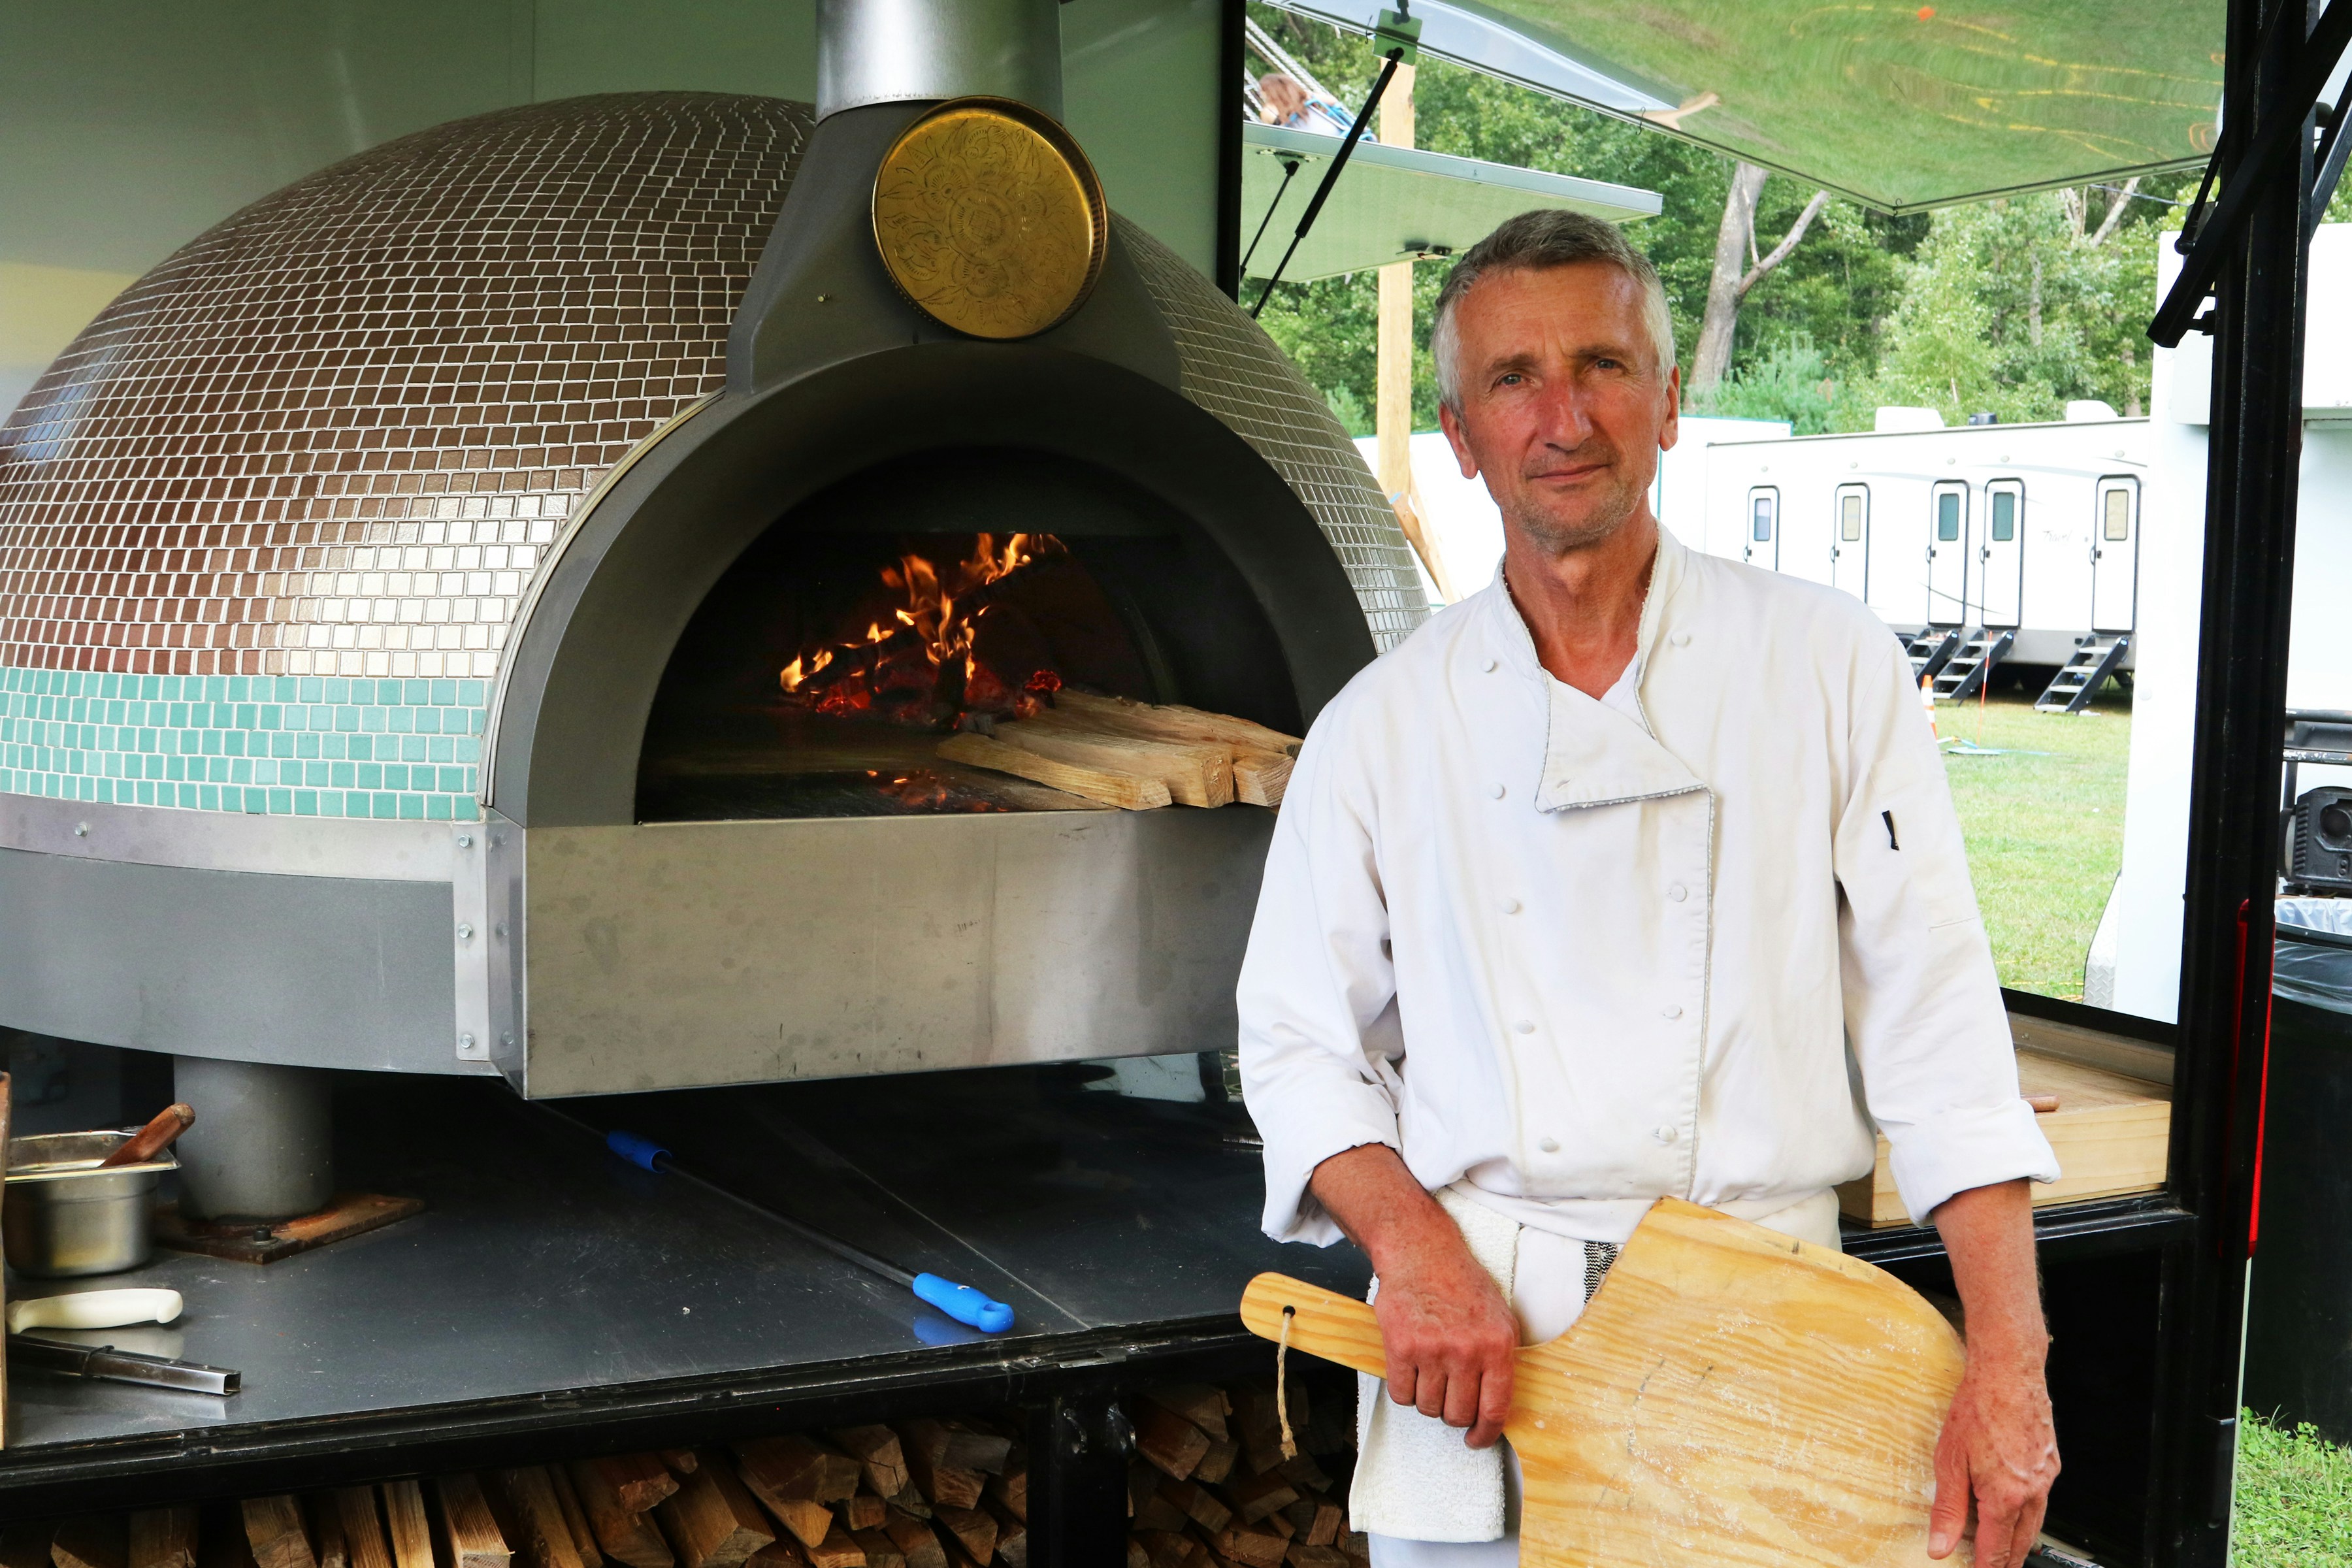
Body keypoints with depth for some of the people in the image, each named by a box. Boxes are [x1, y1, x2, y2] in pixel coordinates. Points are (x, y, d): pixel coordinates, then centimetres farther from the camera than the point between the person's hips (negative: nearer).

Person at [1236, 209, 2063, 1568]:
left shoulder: (1829, 665, -2)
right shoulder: (1385, 724, 2)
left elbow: (1937, 1020, -5)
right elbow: (1298, 1037, 6)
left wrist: (2008, 1364, -10)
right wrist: (1416, 1248, -11)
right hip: (1476, 1336, 1)